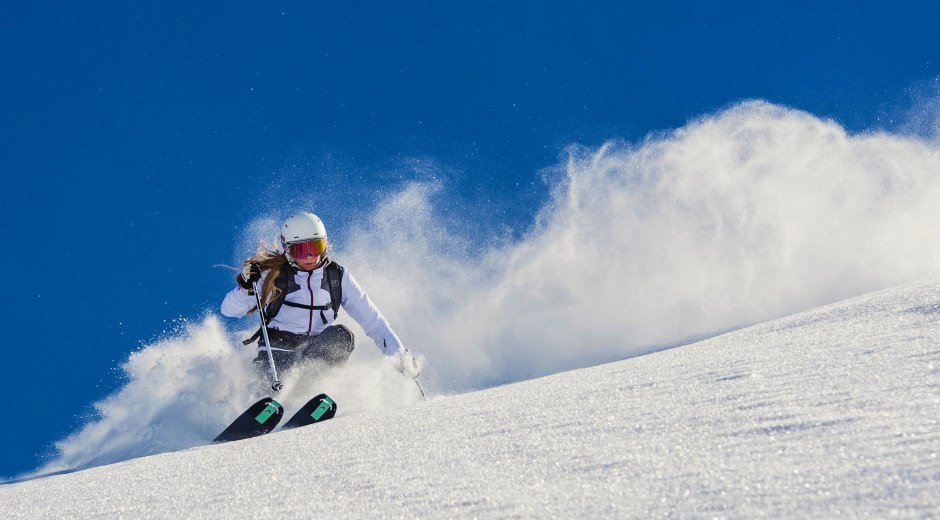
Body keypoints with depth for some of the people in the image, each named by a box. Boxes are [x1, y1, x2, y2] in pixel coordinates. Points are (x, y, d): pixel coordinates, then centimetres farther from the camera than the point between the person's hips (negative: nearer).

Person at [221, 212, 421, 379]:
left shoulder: (337, 276, 3)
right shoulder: (274, 274, -4)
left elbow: (372, 319, 4)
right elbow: (229, 310, -5)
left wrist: (400, 355, -4)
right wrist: (246, 287, -26)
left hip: (318, 351, 2)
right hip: (277, 351, -2)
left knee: (341, 335, -29)